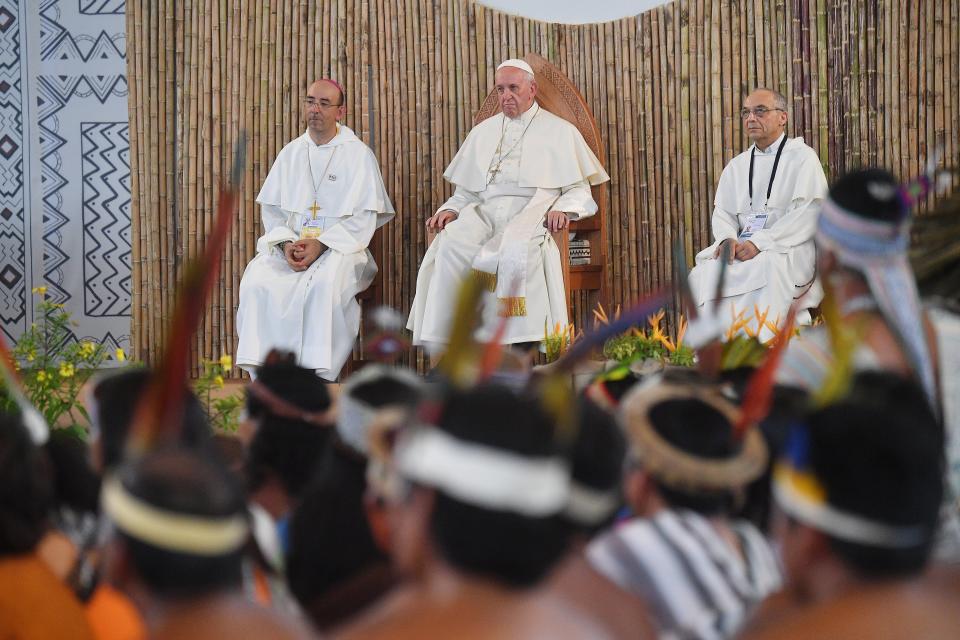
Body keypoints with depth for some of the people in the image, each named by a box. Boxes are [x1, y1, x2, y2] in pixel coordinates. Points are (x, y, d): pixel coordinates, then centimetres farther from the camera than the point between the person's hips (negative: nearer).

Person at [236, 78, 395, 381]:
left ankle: (319, 376, -34)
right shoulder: (291, 153, 16)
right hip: (290, 246, 4)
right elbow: (271, 209, 13)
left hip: (340, 246, -3)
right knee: (259, 280, -27)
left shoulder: (359, 155, 4)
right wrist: (286, 243, -9)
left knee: (325, 283, -37)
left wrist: (320, 245, -16)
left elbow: (363, 219, -3)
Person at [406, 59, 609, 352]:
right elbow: (466, 190, 27)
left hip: (532, 210, -3)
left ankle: (523, 345, -39)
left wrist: (563, 208, -12)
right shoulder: (483, 132, 27)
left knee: (516, 251, -39)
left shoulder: (559, 131, 15)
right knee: (450, 245, -31)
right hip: (485, 212, 3)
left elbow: (579, 189, 10)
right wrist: (451, 209, 5)